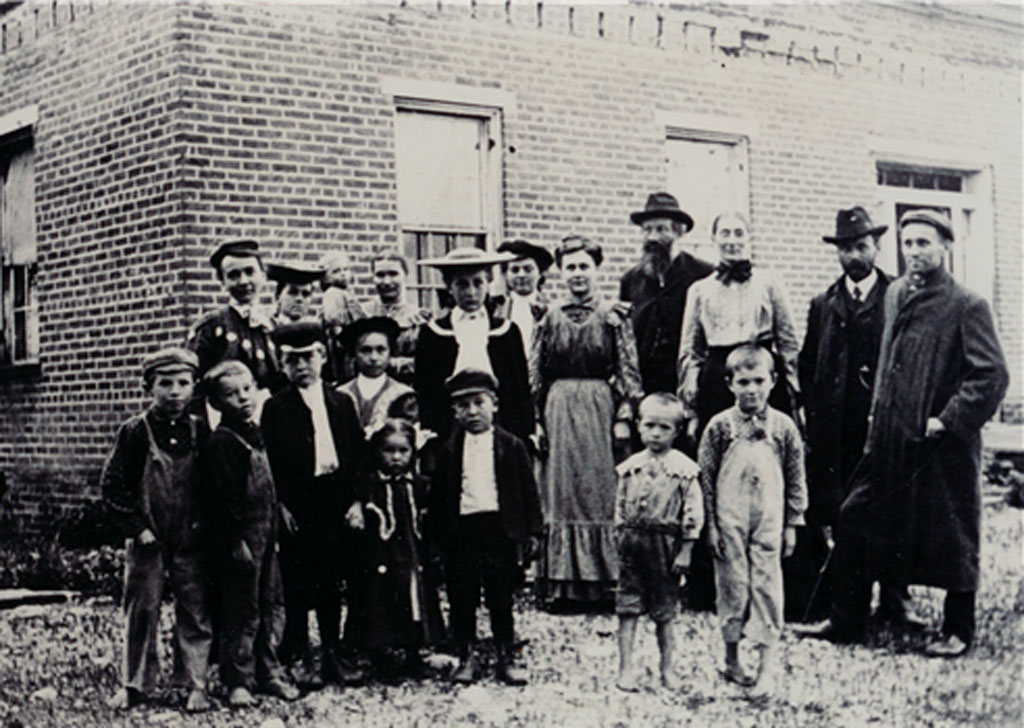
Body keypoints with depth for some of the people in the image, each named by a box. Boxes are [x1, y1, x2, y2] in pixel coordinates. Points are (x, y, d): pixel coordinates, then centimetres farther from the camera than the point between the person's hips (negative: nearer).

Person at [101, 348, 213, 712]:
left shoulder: (200, 431, 3)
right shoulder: (135, 431, -4)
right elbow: (111, 484, -4)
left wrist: (203, 521, -1)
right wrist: (137, 526, -8)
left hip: (191, 540, 2)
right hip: (147, 540, -2)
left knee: (195, 611, 4)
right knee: (141, 610, 5)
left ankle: (195, 684, 13)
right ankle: (135, 684, 17)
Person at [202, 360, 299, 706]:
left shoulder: (256, 434, 13)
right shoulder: (221, 442, -13)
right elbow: (223, 498, -16)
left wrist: (274, 530, 17)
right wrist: (236, 541, -18)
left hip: (265, 534, 8)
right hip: (240, 537, -8)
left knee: (271, 606, 13)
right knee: (242, 613, -2)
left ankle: (269, 673, 23)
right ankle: (238, 681, 6)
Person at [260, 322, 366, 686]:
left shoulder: (341, 403, 11)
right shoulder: (276, 408, 0)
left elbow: (358, 454, 10)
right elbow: (270, 463, -3)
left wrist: (356, 500, 2)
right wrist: (281, 505, -10)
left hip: (336, 502, 3)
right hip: (297, 505, -3)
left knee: (332, 582, 8)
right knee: (297, 584, 1)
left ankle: (332, 656, 16)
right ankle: (297, 657, 11)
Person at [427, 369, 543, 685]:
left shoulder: (511, 446, 3)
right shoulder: (449, 451, 6)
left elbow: (528, 490, 4)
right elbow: (437, 496, 8)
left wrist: (533, 530, -1)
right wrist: (439, 535, 2)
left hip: (500, 527, -1)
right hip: (461, 531, 1)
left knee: (501, 599, 6)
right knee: (462, 599, 7)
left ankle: (505, 659, 16)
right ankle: (466, 657, 19)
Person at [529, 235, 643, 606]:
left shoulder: (613, 318, 1)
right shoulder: (550, 319, 7)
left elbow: (629, 373, -1)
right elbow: (535, 376, 9)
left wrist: (623, 418, -8)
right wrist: (534, 422, 3)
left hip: (601, 409, -2)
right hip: (559, 412, 2)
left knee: (603, 494, 1)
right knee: (560, 495, 4)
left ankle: (604, 580, 8)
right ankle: (562, 583, 9)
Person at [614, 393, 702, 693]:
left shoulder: (684, 469, -5)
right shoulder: (629, 468, 6)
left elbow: (693, 513, -5)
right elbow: (620, 507, 12)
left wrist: (685, 551, -7)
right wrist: (620, 539, 7)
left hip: (665, 543, -2)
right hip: (632, 541, 2)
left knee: (664, 611, 7)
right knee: (628, 608, 1)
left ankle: (667, 668, 19)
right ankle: (625, 668, 5)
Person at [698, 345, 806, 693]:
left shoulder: (783, 427, 2)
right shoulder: (719, 426, -2)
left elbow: (795, 478, 8)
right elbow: (705, 478, 1)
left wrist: (792, 524, 6)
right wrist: (710, 524, -1)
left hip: (769, 522, 1)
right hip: (729, 521, -1)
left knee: (767, 586, -2)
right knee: (732, 585, 6)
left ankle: (766, 667, 5)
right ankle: (732, 660, 21)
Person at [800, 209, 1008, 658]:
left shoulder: (966, 306, -11)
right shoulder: (895, 294, 10)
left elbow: (992, 375, -15)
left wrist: (949, 420, -16)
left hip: (940, 445, -7)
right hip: (888, 439, 7)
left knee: (951, 537, 5)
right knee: (853, 522, 8)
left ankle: (958, 631, 21)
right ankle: (846, 621, 20)